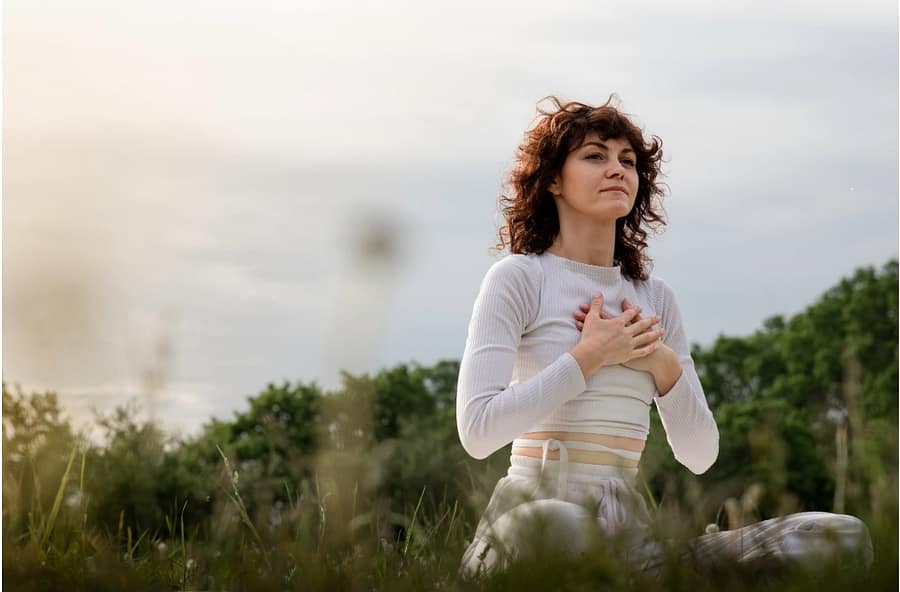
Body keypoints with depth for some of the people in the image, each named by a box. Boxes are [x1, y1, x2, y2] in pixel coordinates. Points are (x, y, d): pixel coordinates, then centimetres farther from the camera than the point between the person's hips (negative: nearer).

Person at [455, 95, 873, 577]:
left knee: (842, 537, -13)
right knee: (559, 528, -45)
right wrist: (587, 356, -8)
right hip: (534, 508, -6)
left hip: (630, 531, 6)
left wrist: (665, 365, 1)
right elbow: (477, 430, -11)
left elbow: (699, 455, 18)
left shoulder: (655, 297, 18)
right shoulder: (519, 277, 1)